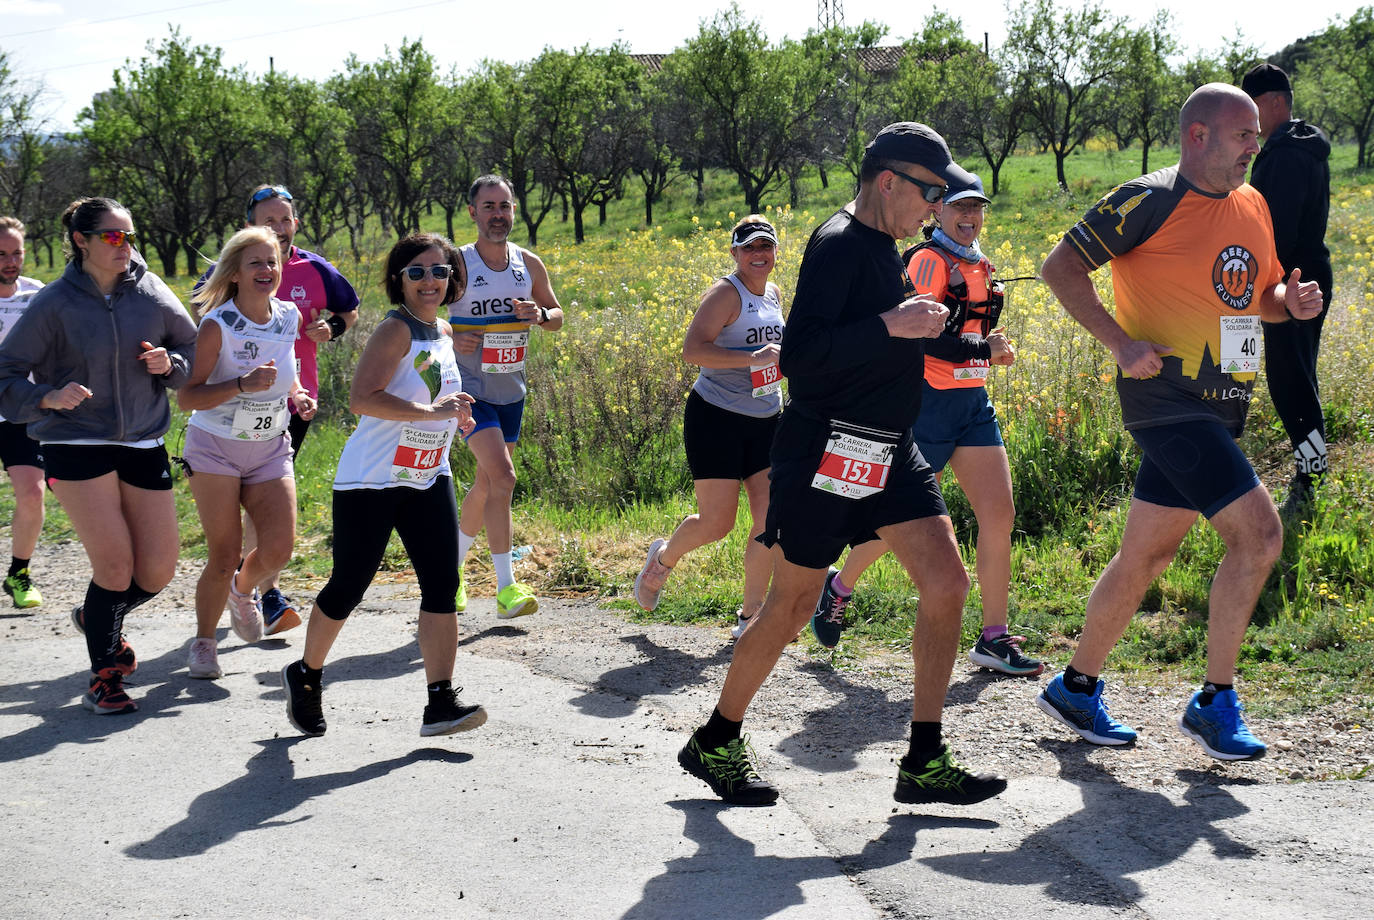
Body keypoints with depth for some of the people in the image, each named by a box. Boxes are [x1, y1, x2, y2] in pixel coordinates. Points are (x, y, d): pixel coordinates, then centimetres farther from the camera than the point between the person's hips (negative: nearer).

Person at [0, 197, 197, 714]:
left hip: (144, 445, 4)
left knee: (158, 569, 3)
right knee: (115, 564, -10)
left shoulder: (151, 293, 3)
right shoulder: (55, 304, -5)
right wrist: (49, 396, -22)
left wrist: (170, 363, -8)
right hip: (76, 445, -4)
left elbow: (195, 350, 14)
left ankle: (99, 620, 36)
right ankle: (103, 679, 9)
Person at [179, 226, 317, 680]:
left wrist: (297, 395, -1)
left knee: (279, 546, -10)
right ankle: (203, 642, 18)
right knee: (224, 556, -6)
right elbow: (186, 396, -19)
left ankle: (242, 590, 25)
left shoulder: (288, 318, 0)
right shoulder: (217, 325, -16)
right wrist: (243, 385, -31)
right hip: (215, 448, -4)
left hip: (270, 449, 4)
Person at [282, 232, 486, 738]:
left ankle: (441, 703, -7)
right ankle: (305, 676, 27)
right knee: (349, 586, 2)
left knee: (443, 583, -6)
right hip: (371, 481, -7)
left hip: (428, 479, 7)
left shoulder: (445, 333, 10)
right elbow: (361, 398, -28)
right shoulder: (396, 330, -15)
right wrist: (431, 411, -30)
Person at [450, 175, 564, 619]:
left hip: (511, 391, 6)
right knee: (502, 477, -19)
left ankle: (452, 565, 36)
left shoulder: (529, 265, 3)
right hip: (471, 389, -5)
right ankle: (505, 588, -14)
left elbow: (558, 317, 14)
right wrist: (449, 338, -23)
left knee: (487, 485, 15)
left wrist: (539, 314, -10)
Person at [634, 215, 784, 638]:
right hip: (717, 418, -7)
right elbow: (692, 350, -25)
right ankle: (664, 557, 27)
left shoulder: (774, 294, 11)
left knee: (771, 518, -2)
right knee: (717, 523, -6)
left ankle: (750, 616, 8)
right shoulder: (726, 293, -12)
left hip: (765, 421, 7)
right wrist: (752, 358, -30)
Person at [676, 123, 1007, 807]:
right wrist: (890, 325, -27)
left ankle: (924, 764, 5)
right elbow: (799, 354, -25)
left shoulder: (882, 248, 15)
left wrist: (925, 326, 18)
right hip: (827, 452, -9)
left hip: (889, 454, 9)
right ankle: (715, 742, 21)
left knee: (947, 584, -2)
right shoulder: (839, 245, -15)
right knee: (792, 605, 2)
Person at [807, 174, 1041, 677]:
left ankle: (994, 638, 3)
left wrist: (994, 347, 6)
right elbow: (927, 338, -21)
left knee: (999, 514, -1)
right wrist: (987, 348, -11)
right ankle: (838, 587, 29)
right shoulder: (930, 260, -12)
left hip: (973, 402, 8)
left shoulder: (979, 266, 15)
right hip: (931, 402, -8)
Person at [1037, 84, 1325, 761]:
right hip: (1167, 397, -8)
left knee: (1147, 553, 13)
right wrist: (1122, 344, -18)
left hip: (1218, 408, 8)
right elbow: (1061, 267, -11)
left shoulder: (1252, 206, 14)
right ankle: (1214, 704, -4)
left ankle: (1077, 687, 26)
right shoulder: (1150, 200, -10)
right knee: (1259, 533, -15)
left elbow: (1261, 295, 26)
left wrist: (1291, 301, 2)